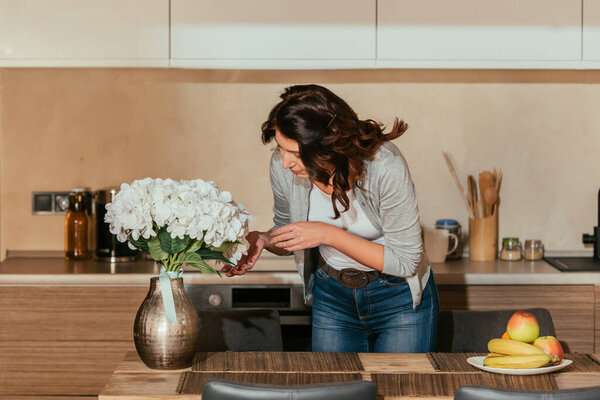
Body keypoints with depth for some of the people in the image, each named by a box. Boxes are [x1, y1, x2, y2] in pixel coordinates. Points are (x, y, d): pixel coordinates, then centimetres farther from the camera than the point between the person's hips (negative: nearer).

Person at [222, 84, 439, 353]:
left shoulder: (384, 166, -30)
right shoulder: (282, 165, -18)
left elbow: (406, 261, -24)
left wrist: (328, 235, -30)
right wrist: (263, 240, -21)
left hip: (400, 299, -3)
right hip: (332, 297, 3)